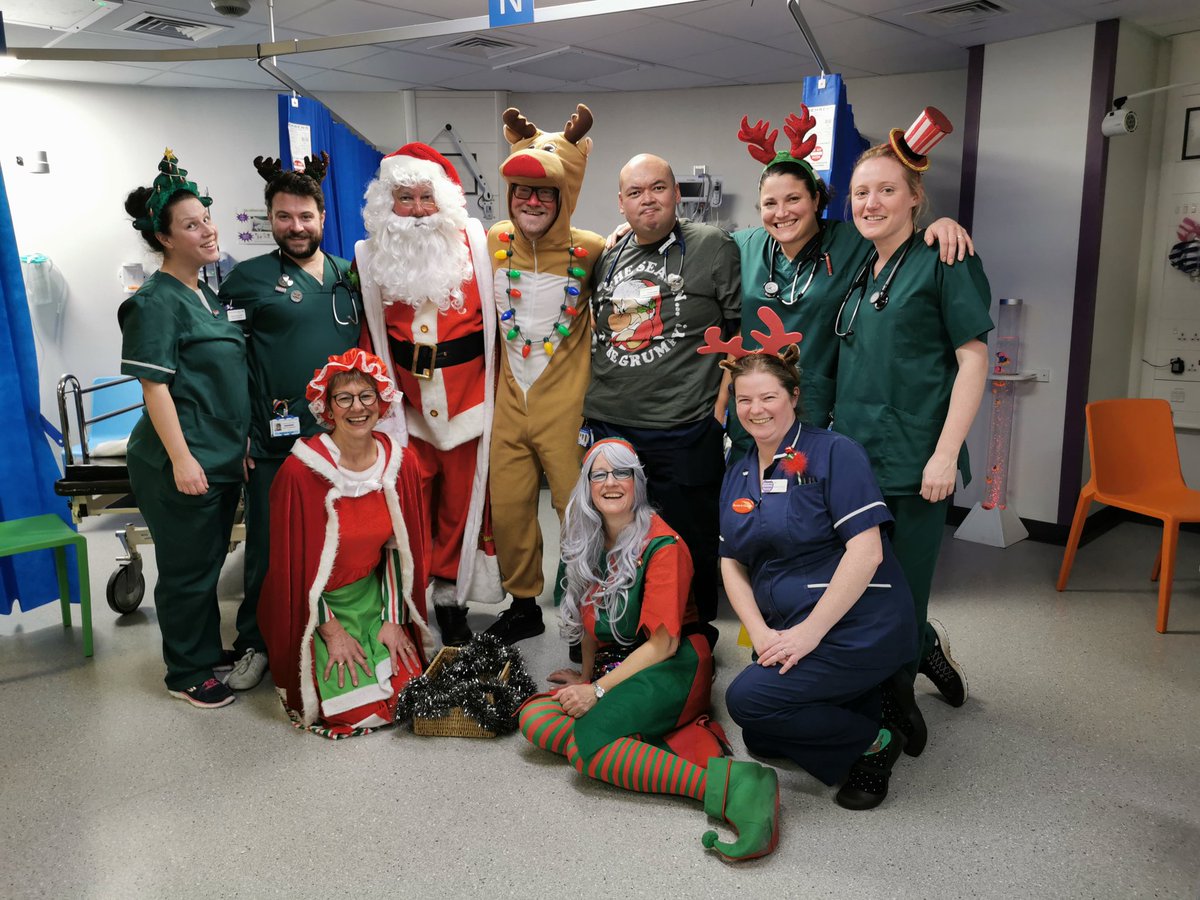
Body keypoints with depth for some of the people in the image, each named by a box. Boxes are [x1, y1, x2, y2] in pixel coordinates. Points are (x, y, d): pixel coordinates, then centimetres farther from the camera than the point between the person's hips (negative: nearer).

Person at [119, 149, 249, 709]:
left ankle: (210, 652, 36)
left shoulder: (206, 294, 13)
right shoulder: (156, 301, -13)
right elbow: (155, 385, -17)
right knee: (187, 569, 4)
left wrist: (239, 442, 19)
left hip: (222, 457, 8)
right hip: (182, 463, -8)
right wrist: (181, 458, -21)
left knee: (210, 562, 19)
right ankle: (187, 675, 20)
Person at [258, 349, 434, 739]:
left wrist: (394, 620, -4)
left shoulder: (401, 463, -6)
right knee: (354, 709, -13)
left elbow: (399, 549, 2)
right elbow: (293, 561, -12)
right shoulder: (301, 470, -19)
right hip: (314, 607, -4)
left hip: (371, 596, 4)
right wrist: (332, 631, -12)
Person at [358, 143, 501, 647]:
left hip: (466, 399, 0)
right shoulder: (371, 257, 5)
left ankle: (450, 597, 22)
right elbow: (369, 333, 11)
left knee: (461, 502, 6)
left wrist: (495, 392, 1)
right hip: (406, 406, 1)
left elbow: (494, 317, 5)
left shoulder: (471, 244, 1)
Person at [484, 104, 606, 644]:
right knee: (508, 509, 12)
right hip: (509, 404, 4)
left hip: (567, 408, -4)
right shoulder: (496, 241, 1)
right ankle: (523, 605, 32)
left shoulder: (589, 250, -8)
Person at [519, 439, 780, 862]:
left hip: (673, 669, -8)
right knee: (534, 719, -18)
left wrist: (598, 690, -15)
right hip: (613, 668, 8)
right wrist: (587, 674, 13)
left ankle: (724, 783, -31)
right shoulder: (588, 542, 10)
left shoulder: (663, 545, -12)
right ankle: (674, 742, -25)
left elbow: (663, 644, -14)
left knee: (588, 742, -31)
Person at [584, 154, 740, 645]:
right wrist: (589, 401, 15)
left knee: (690, 539, 7)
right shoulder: (605, 257, 13)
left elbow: (744, 330, -2)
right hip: (606, 426, 5)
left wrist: (720, 405, -8)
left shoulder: (713, 248, -1)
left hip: (684, 430, -5)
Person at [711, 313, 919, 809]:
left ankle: (874, 742, 1)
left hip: (859, 629, -8)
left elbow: (866, 551, -19)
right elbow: (732, 563, 9)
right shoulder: (738, 473, 10)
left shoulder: (833, 453, -12)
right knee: (761, 742, 6)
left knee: (749, 698, -20)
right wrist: (761, 633, -7)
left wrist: (809, 632, -21)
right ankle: (870, 702, 20)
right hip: (791, 634, 8)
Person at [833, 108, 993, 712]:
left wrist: (945, 455, -15)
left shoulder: (943, 260, -5)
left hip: (914, 462, -6)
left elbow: (973, 357, -9)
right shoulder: (859, 270, 14)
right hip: (852, 455, 6)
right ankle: (927, 647, 38)